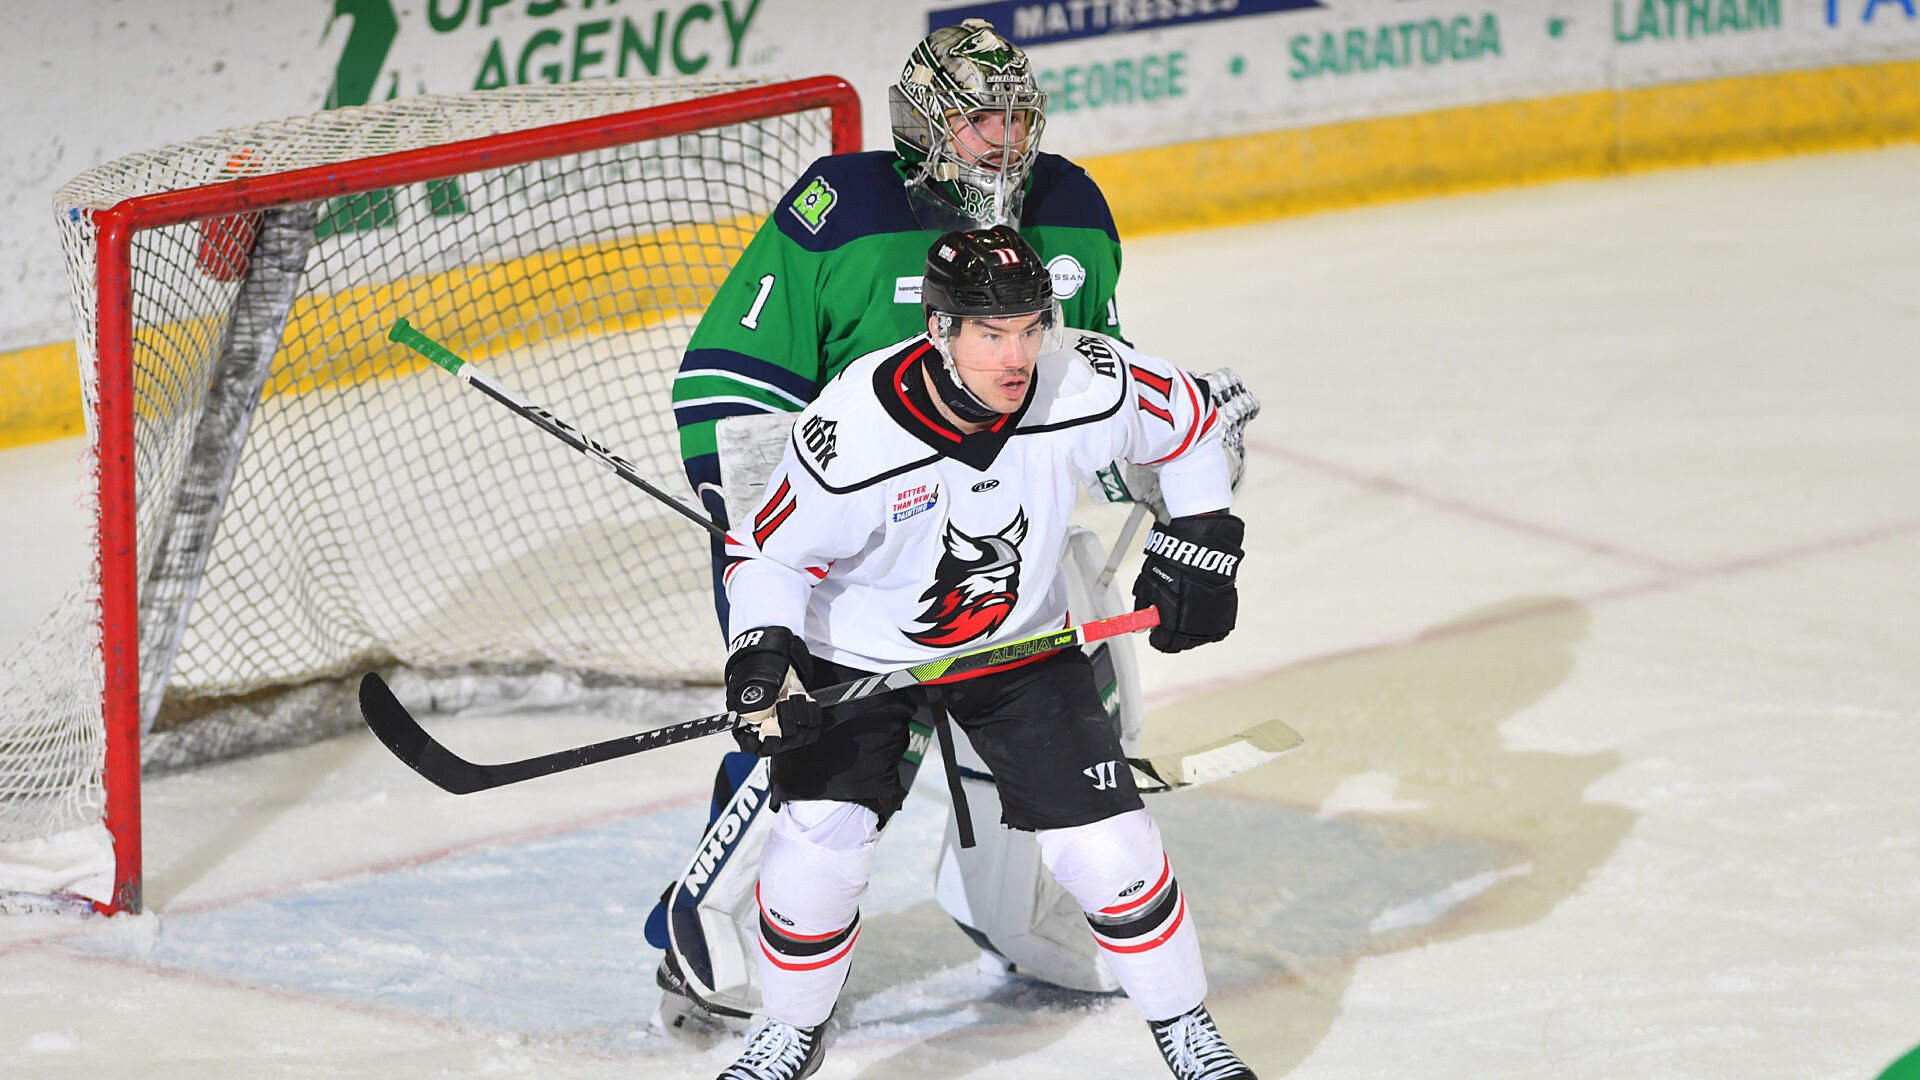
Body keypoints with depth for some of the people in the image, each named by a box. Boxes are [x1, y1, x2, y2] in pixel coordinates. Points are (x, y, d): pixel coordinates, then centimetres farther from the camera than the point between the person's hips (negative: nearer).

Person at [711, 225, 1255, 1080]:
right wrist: (762, 654, -28)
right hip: (860, 650, -2)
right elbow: (769, 553, -14)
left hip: (1022, 643, 2)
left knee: (1108, 847, -5)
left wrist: (1198, 545, 2)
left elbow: (1190, 423, -1)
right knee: (818, 843, -15)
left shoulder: (1091, 385, -24)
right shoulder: (851, 433, -32)